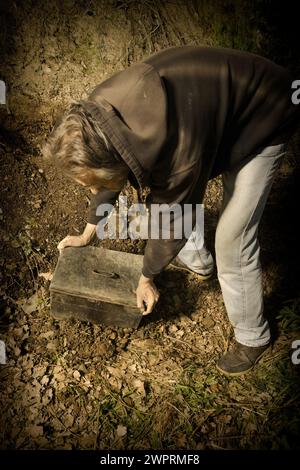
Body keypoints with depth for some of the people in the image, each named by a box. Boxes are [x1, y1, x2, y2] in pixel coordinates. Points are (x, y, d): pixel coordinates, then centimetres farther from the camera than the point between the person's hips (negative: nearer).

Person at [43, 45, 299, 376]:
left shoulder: (181, 152, -42)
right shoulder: (98, 111, -21)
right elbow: (107, 177, 1)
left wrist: (147, 278, -3)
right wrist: (87, 234, 13)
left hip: (262, 120, -7)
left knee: (232, 240, -9)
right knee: (168, 186, 18)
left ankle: (253, 336, 14)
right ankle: (196, 260, 45)